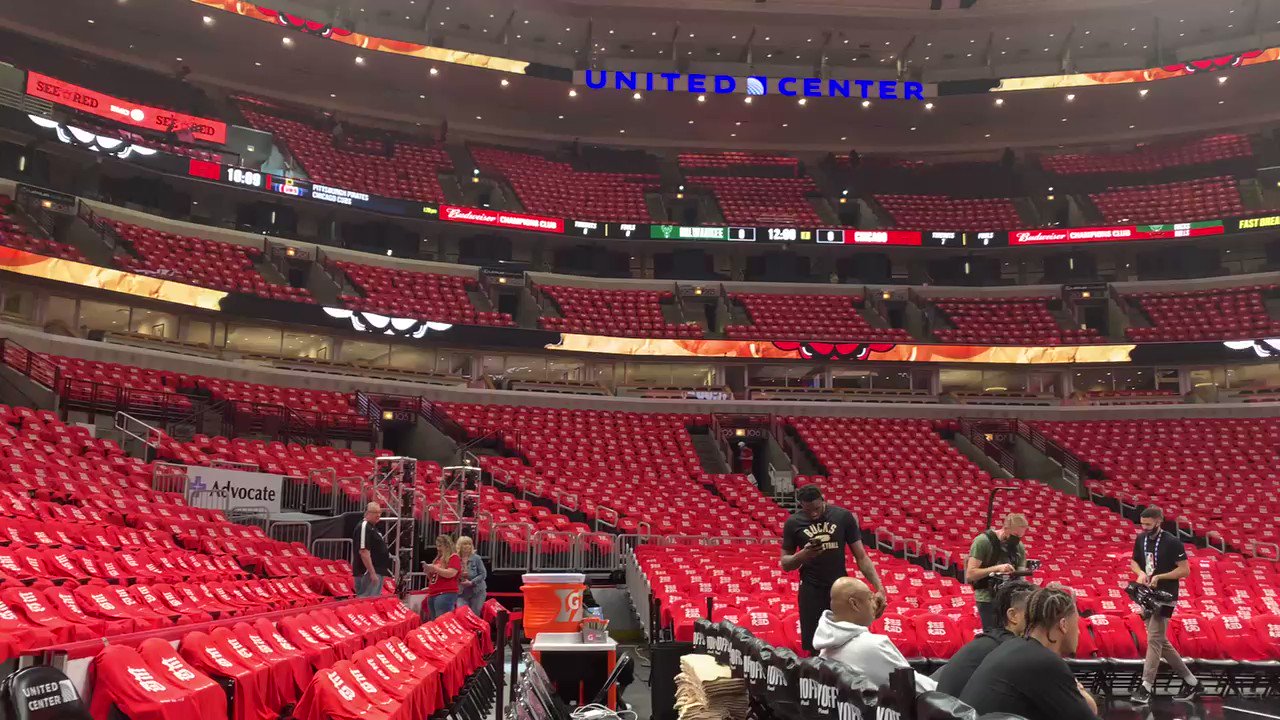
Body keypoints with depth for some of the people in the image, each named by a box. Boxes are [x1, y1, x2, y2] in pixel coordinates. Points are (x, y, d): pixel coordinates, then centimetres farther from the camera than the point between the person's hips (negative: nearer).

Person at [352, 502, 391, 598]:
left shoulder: (372, 527, 17)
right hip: (367, 572, -11)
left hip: (376, 572, 11)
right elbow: (363, 552, -22)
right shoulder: (364, 527, -14)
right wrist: (372, 573, -24)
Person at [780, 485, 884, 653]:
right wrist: (803, 554, -19)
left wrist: (879, 588, -13)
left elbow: (861, 557, -2)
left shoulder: (843, 516, -5)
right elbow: (785, 564, 3)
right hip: (811, 592, 0)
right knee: (813, 647, 3)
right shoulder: (793, 523, -4)